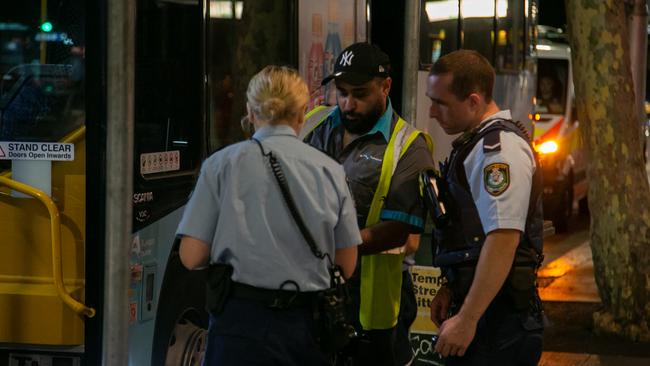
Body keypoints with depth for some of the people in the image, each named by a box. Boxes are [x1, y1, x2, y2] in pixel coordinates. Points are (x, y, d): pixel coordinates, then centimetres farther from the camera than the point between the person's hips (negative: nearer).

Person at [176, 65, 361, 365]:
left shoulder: (223, 163, -3)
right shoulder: (330, 170, 2)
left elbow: (191, 256, -5)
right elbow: (347, 265, 6)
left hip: (245, 319, -2)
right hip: (309, 324, 2)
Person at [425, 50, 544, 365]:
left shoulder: (500, 148, -16)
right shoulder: (477, 143, 17)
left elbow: (503, 239, -24)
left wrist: (466, 320, -25)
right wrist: (450, 289, 21)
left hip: (497, 313, -10)